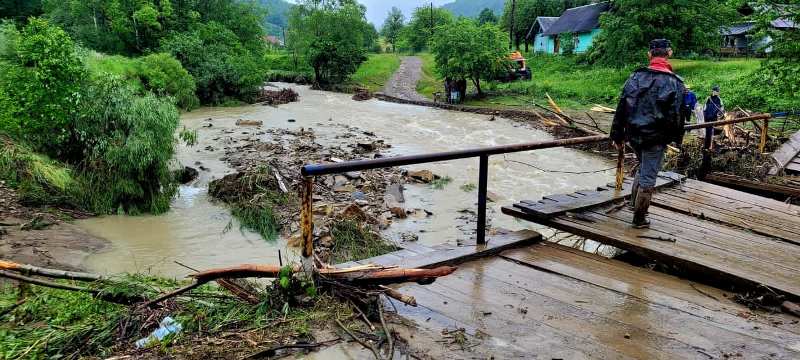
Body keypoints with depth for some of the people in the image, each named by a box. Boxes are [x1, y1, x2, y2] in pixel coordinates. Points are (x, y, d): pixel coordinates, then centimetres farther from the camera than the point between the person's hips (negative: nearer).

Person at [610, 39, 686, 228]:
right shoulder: (674, 83, -9)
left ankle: (635, 202, 31)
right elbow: (676, 115, -7)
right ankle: (639, 218, 12)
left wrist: (617, 135, 9)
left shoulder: (635, 77, 1)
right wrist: (677, 137, 9)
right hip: (656, 138, -4)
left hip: (633, 134, 4)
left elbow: (621, 108, 2)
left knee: (643, 168, 27)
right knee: (648, 177, 5)